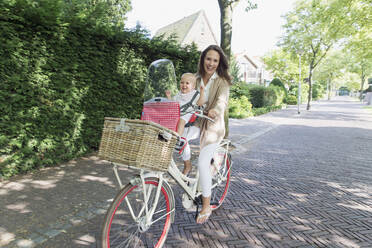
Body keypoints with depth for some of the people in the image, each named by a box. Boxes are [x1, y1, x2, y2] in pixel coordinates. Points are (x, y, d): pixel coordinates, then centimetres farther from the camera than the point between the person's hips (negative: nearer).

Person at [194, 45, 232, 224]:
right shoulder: (197, 79, 11)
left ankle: (206, 207, 2)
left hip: (213, 126, -5)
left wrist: (215, 110, -44)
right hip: (196, 124, 5)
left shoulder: (222, 81, -5)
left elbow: (222, 99, -23)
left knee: (203, 163, -13)